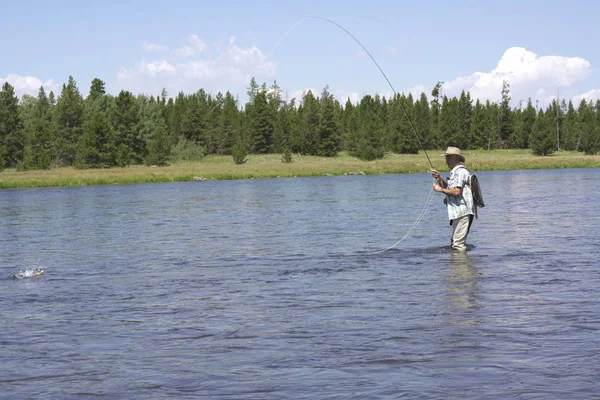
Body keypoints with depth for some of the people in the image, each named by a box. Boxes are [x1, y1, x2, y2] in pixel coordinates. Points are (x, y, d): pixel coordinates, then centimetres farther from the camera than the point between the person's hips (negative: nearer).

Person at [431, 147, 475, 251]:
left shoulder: (460, 171, -13)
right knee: (455, 243, 16)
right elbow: (448, 188, 24)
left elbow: (456, 192, -22)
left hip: (462, 211, -11)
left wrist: (440, 189, -12)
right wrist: (439, 178, 10)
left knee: (458, 244, -12)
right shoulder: (455, 172, 22)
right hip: (458, 212, 11)